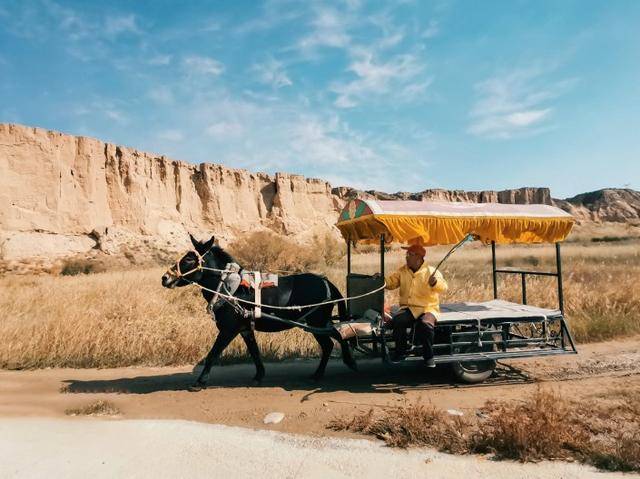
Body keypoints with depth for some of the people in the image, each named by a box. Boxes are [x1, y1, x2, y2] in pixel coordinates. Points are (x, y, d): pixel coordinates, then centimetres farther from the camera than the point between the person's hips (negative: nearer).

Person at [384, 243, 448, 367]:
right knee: (397, 320, -27)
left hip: (428, 308, -3)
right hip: (409, 308, 3)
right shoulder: (402, 271, 10)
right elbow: (390, 282, 9)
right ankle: (400, 352, -5)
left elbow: (443, 287, -15)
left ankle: (428, 356, -12)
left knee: (425, 324, -35)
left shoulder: (431, 271, -3)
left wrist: (435, 283, -38)